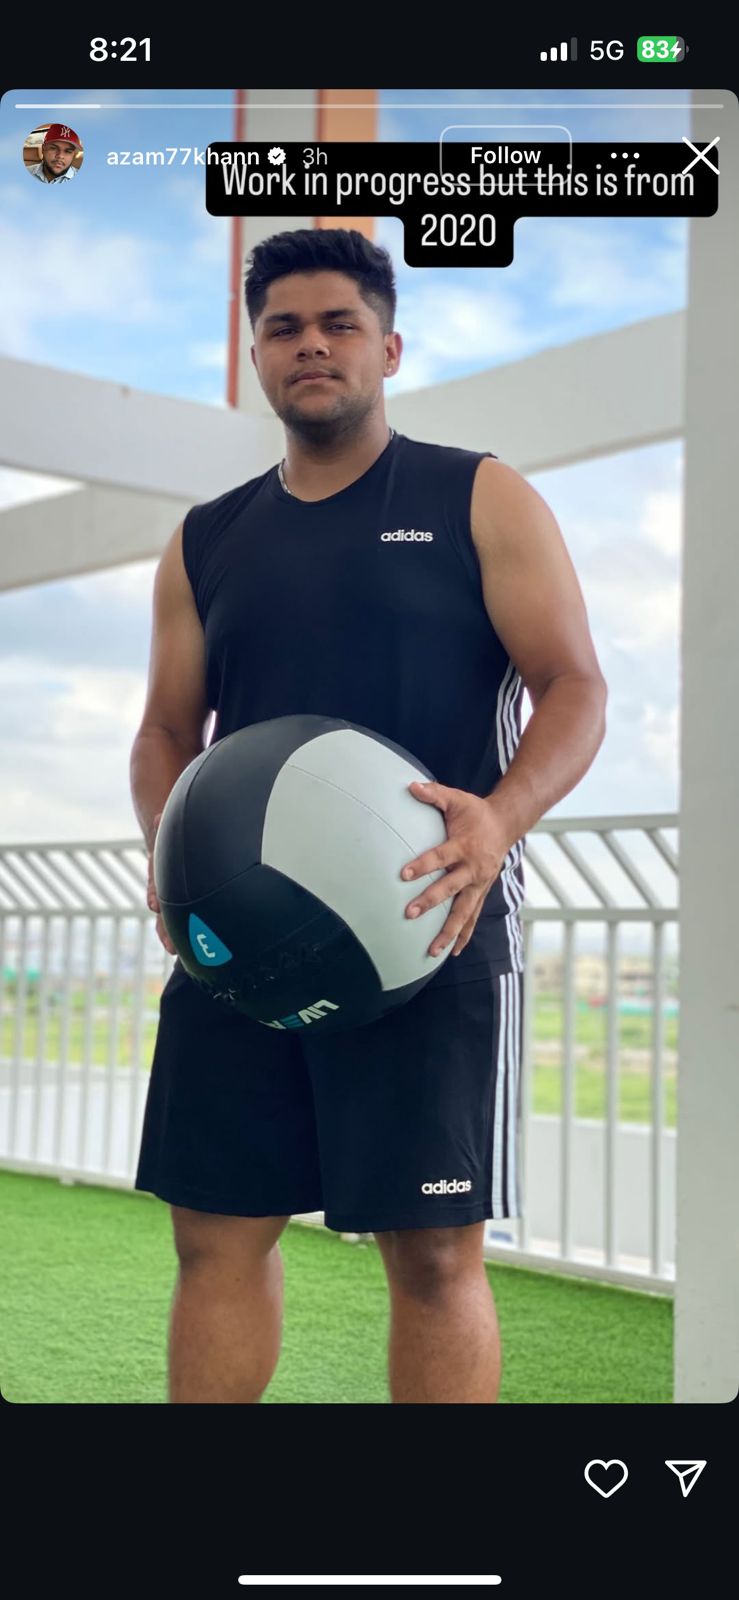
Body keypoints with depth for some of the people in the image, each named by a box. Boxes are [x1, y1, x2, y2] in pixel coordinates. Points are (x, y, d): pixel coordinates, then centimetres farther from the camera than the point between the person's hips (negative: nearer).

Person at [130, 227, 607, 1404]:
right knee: (217, 1231, 6)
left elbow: (575, 690, -1)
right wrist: (168, 846, -5)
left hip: (431, 918, -4)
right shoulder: (205, 544, 16)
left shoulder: (481, 501, 5)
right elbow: (167, 729, 18)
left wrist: (501, 818, -22)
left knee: (435, 1250, -2)